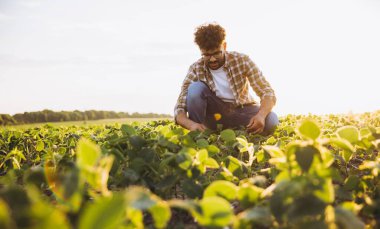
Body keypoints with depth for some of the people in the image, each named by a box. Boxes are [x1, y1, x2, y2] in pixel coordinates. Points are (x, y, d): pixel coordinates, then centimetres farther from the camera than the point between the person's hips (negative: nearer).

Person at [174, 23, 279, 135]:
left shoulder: (242, 61, -17)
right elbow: (179, 109, -20)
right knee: (195, 88, -28)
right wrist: (191, 124, -44)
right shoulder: (196, 69, -17)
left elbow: (268, 93, -19)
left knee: (271, 120, -30)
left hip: (241, 110, 0)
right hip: (214, 112, 0)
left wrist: (261, 115, -41)